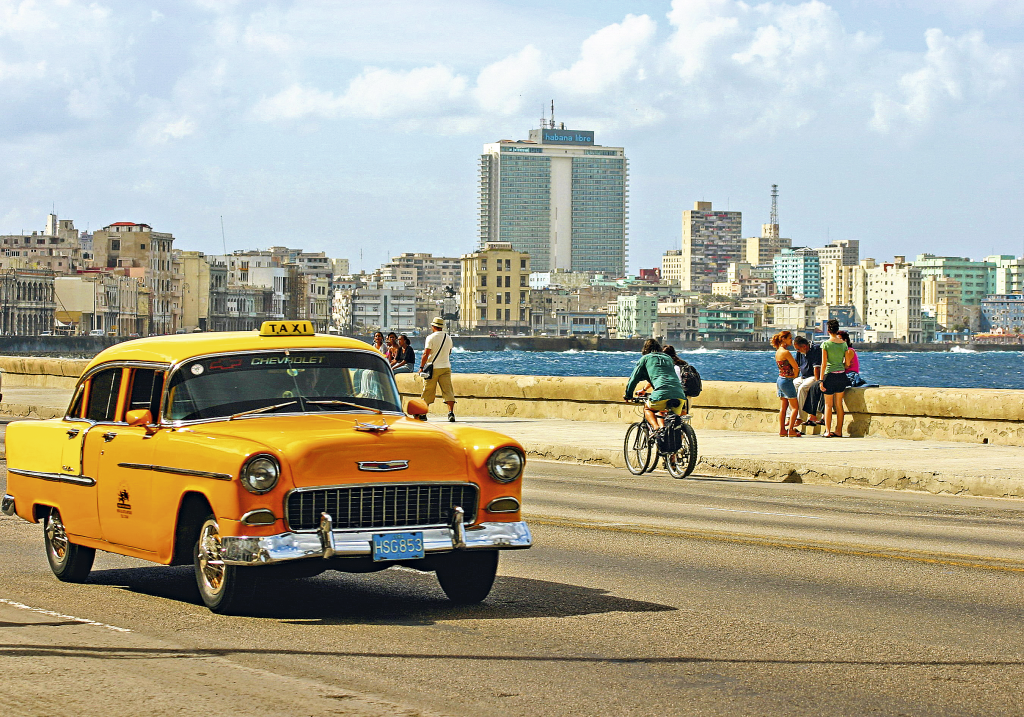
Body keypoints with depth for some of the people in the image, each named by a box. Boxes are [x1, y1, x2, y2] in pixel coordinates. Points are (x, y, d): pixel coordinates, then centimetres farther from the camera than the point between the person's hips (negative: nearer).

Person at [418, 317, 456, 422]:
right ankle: (451, 412, -16)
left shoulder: (431, 338, -8)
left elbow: (426, 354, -12)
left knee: (427, 391, 4)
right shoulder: (448, 338, 9)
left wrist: (421, 367, -8)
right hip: (446, 366, 4)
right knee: (448, 390, -2)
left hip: (433, 368, -4)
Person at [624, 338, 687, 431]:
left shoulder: (645, 358, 18)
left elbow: (633, 378, 20)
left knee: (647, 408, 24)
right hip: (680, 395, 4)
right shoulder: (668, 358, 32)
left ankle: (656, 428, 1)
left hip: (662, 395, -4)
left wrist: (628, 395, 35)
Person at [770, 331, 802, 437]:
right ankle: (791, 430, -4)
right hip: (787, 381, -9)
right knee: (794, 407, -1)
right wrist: (794, 375, 5)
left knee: (783, 407, 11)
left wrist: (794, 373, 5)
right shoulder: (786, 352, -18)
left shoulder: (778, 352, 9)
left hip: (780, 380, 9)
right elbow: (796, 368, -14)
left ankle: (782, 430, 11)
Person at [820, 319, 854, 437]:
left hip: (830, 375, -4)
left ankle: (828, 431, -1)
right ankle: (839, 431, 12)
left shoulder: (826, 344, -8)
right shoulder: (844, 344, 3)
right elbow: (847, 364, 7)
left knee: (828, 404, 3)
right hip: (842, 375, 4)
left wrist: (821, 380, -8)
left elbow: (824, 363, -11)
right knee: (839, 404, 10)